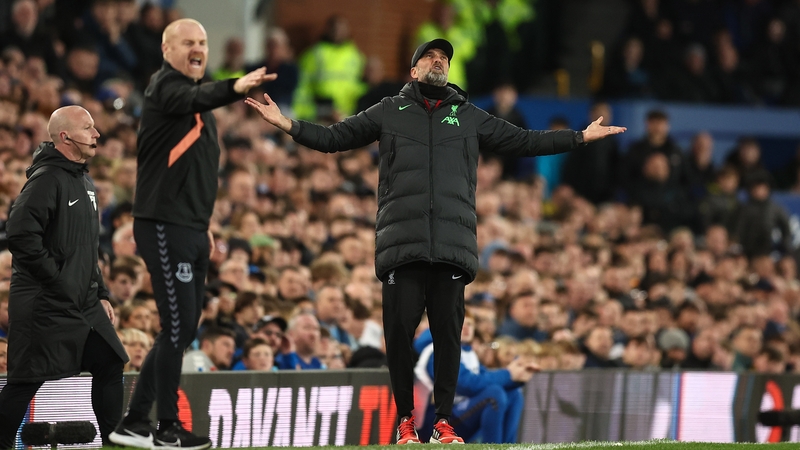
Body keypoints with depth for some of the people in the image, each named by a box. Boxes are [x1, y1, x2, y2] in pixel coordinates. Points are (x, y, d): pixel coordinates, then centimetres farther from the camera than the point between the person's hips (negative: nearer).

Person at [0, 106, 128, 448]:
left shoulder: (85, 183, 16)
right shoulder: (46, 179, -15)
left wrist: (100, 293, 17)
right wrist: (58, 281, -19)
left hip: (84, 304, 9)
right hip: (45, 304, -9)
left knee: (110, 365, 7)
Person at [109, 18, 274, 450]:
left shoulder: (193, 92, 20)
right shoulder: (165, 85, -10)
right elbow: (193, 99, -36)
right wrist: (234, 88, -55)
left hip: (192, 231, 10)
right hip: (164, 227, -10)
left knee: (184, 329, 12)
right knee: (178, 324, -9)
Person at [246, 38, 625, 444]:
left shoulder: (469, 117, 19)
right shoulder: (389, 112, 16)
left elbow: (522, 142, 23)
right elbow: (335, 138, 16)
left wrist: (581, 137, 20)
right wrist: (287, 125, 4)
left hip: (453, 242, 1)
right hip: (402, 240, -1)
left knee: (448, 330, -2)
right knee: (400, 328, -5)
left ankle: (444, 420, 3)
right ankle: (405, 419, 4)